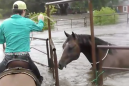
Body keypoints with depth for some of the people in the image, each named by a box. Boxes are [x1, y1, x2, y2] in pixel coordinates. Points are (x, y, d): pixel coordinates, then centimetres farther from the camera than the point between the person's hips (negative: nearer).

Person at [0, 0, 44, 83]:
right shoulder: (28, 22, -1)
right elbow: (39, 28, 19)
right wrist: (41, 20, 41)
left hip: (9, 56, 1)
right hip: (24, 55, 0)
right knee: (35, 72, 27)